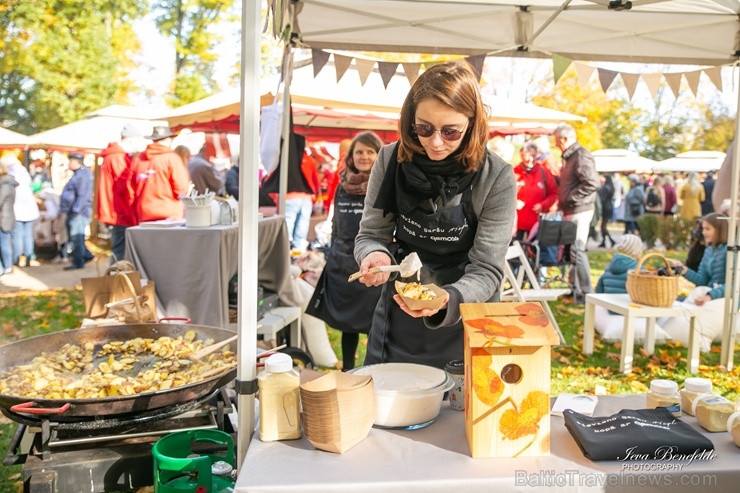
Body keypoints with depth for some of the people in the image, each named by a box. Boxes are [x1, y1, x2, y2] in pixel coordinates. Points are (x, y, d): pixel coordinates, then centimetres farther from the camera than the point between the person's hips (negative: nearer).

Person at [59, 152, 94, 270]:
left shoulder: (83, 174, -16)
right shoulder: (78, 174, 17)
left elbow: (82, 195, -23)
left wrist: (75, 210, -25)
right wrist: (69, 210, 25)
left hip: (79, 213, -11)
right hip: (74, 212, 11)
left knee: (76, 237, -5)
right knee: (75, 237, 15)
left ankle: (78, 262, 0)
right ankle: (86, 255, 22)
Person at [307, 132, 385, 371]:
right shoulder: (343, 186, 9)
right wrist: (332, 259, 16)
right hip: (342, 266, 5)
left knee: (373, 325, 1)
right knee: (346, 323, 15)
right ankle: (346, 372, 30)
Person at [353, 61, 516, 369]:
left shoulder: (496, 179, -17)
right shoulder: (391, 161, -10)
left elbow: (486, 271, -16)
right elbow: (371, 235, -2)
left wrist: (446, 300, -36)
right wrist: (374, 255, -26)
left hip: (465, 328, -2)